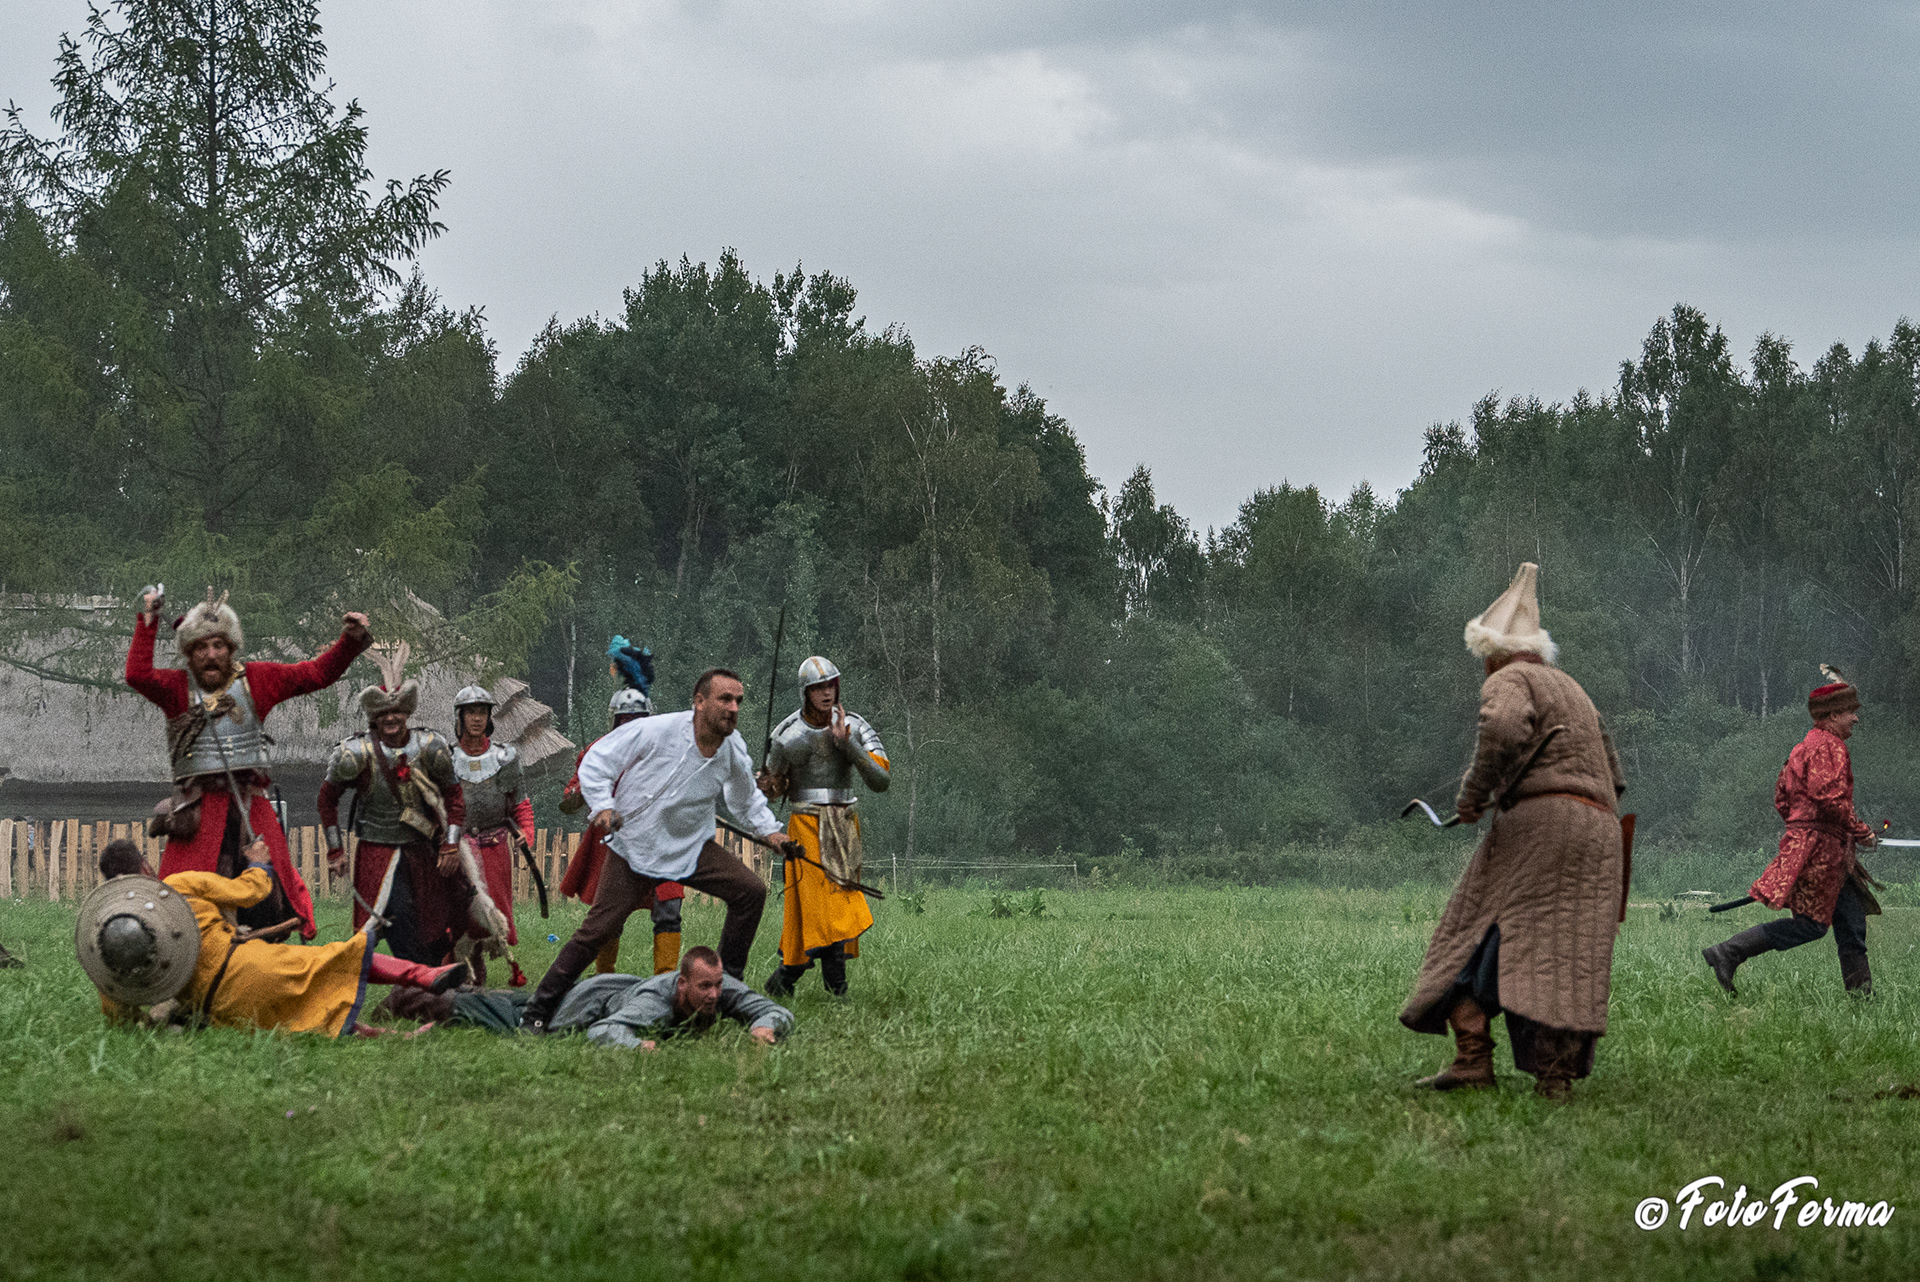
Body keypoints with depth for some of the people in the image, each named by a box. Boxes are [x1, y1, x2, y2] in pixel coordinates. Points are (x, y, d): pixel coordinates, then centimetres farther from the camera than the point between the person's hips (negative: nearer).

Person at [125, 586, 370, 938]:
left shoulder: (256, 680, 8)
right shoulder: (177, 687, 1)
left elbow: (318, 673, 8)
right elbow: (138, 675, -18)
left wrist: (350, 642, -6)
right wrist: (148, 620, -16)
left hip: (252, 805, 3)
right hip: (200, 809, -3)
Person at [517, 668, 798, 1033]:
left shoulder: (734, 752, -4)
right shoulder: (654, 731, -20)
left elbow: (747, 798, 18)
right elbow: (595, 762, -10)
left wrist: (768, 830, 7)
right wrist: (603, 805, -22)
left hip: (691, 848, 4)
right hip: (633, 848, -4)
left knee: (751, 890, -12)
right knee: (596, 931, -10)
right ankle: (537, 1013, -1)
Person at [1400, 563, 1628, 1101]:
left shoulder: (1509, 682, 2)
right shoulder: (1573, 690, 28)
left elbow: (1504, 729, -21)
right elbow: (1612, 776, 27)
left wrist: (1473, 795, -12)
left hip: (1537, 818, -7)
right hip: (1600, 830, 7)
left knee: (1476, 936, -1)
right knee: (1572, 954, 0)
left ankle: (1473, 1058, -12)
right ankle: (1557, 1075, -8)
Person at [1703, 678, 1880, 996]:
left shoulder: (1805, 747, 21)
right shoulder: (1829, 747, -11)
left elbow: (1782, 800, 23)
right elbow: (1829, 797, -22)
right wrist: (1860, 832, -12)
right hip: (1818, 848, -11)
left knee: (1852, 925, 9)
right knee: (1809, 925, -12)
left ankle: (1861, 995, 8)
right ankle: (1727, 954, -10)